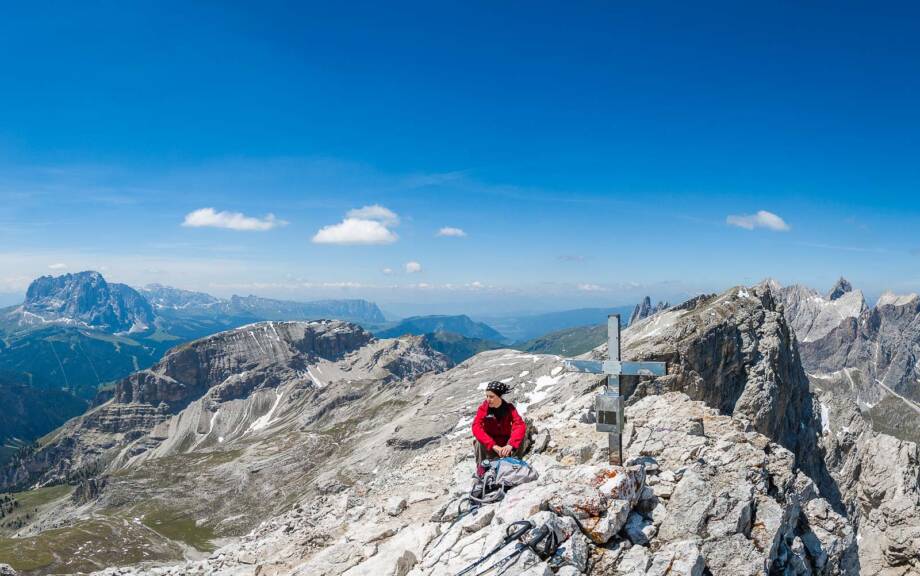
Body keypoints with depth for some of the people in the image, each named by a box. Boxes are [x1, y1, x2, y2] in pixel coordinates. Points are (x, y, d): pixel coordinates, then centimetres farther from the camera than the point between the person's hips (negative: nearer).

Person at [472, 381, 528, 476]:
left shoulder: (509, 408, -13)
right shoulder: (483, 408, -15)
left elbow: (520, 425, -27)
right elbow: (476, 428, -30)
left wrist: (510, 445, -45)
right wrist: (494, 446, -40)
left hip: (506, 446, 1)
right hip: (489, 449, -1)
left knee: (522, 436, -24)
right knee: (480, 441, -31)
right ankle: (481, 466, -10)